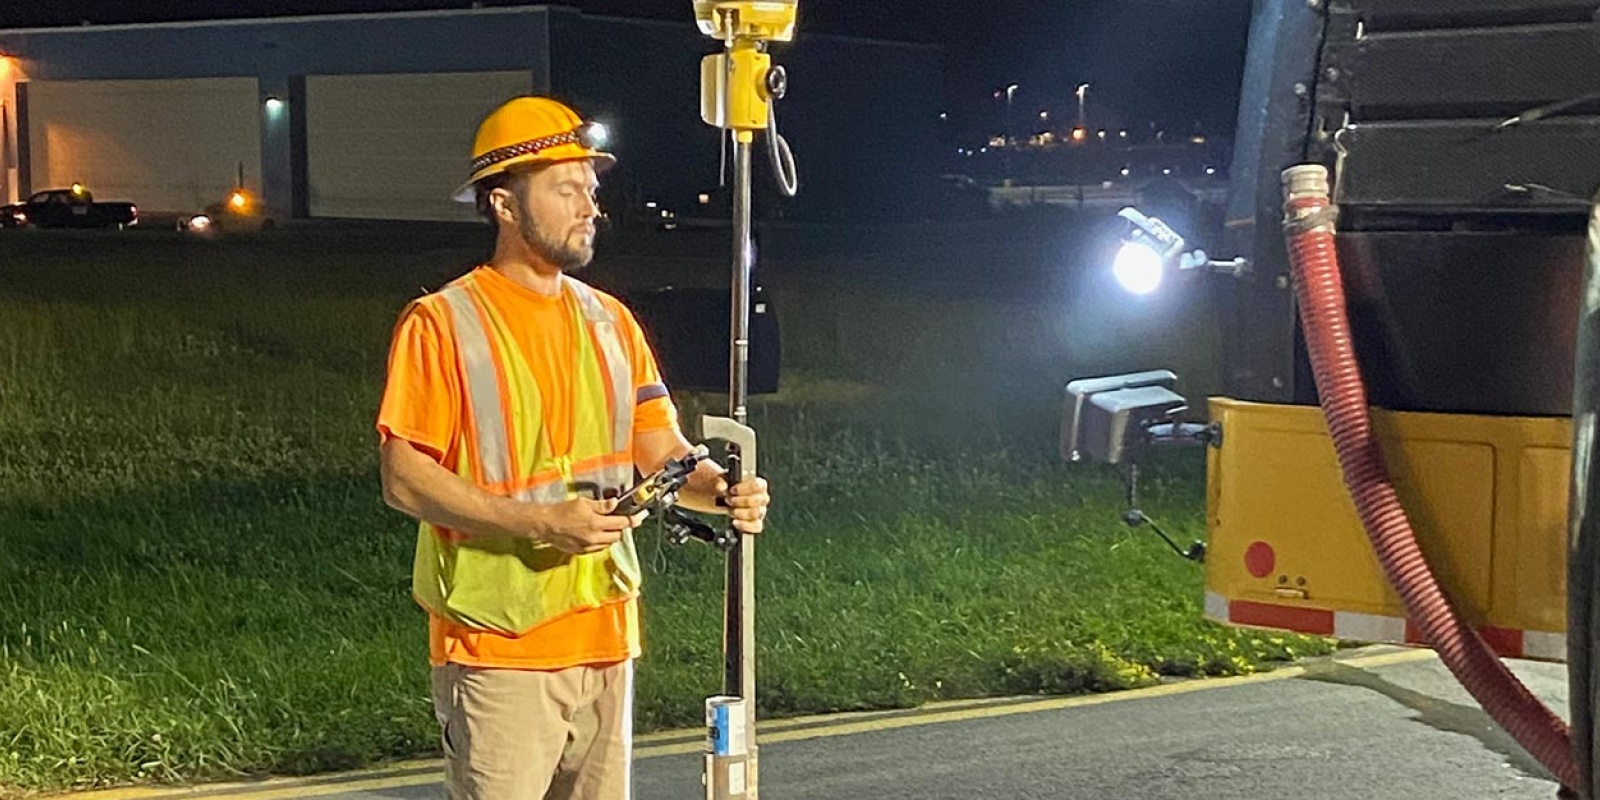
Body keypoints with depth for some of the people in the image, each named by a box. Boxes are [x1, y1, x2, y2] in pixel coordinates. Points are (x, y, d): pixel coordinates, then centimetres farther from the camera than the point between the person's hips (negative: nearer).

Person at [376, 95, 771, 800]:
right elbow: (405, 480, -13)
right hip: (498, 647, -6)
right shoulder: (441, 324, -8)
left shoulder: (609, 321, 12)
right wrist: (540, 522, -22)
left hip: (604, 637, 6)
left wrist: (721, 492, -12)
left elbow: (662, 450, 10)